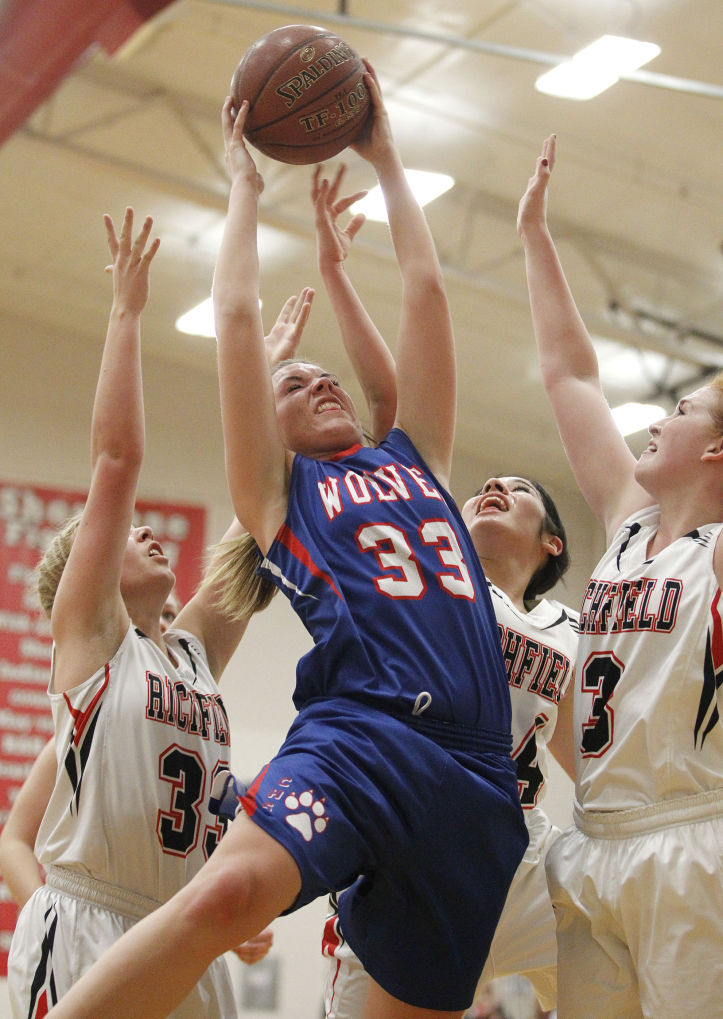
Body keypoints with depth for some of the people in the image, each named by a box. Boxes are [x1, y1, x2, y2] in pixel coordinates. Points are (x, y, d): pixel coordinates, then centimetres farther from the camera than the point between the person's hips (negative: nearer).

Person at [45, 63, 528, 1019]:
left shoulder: (414, 459, 27)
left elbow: (425, 292, 27)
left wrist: (385, 158, 32)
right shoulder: (279, 491, 17)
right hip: (361, 734, -4)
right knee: (230, 888, -33)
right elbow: (236, 314, 12)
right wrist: (246, 183, 24)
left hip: (478, 772, 5)